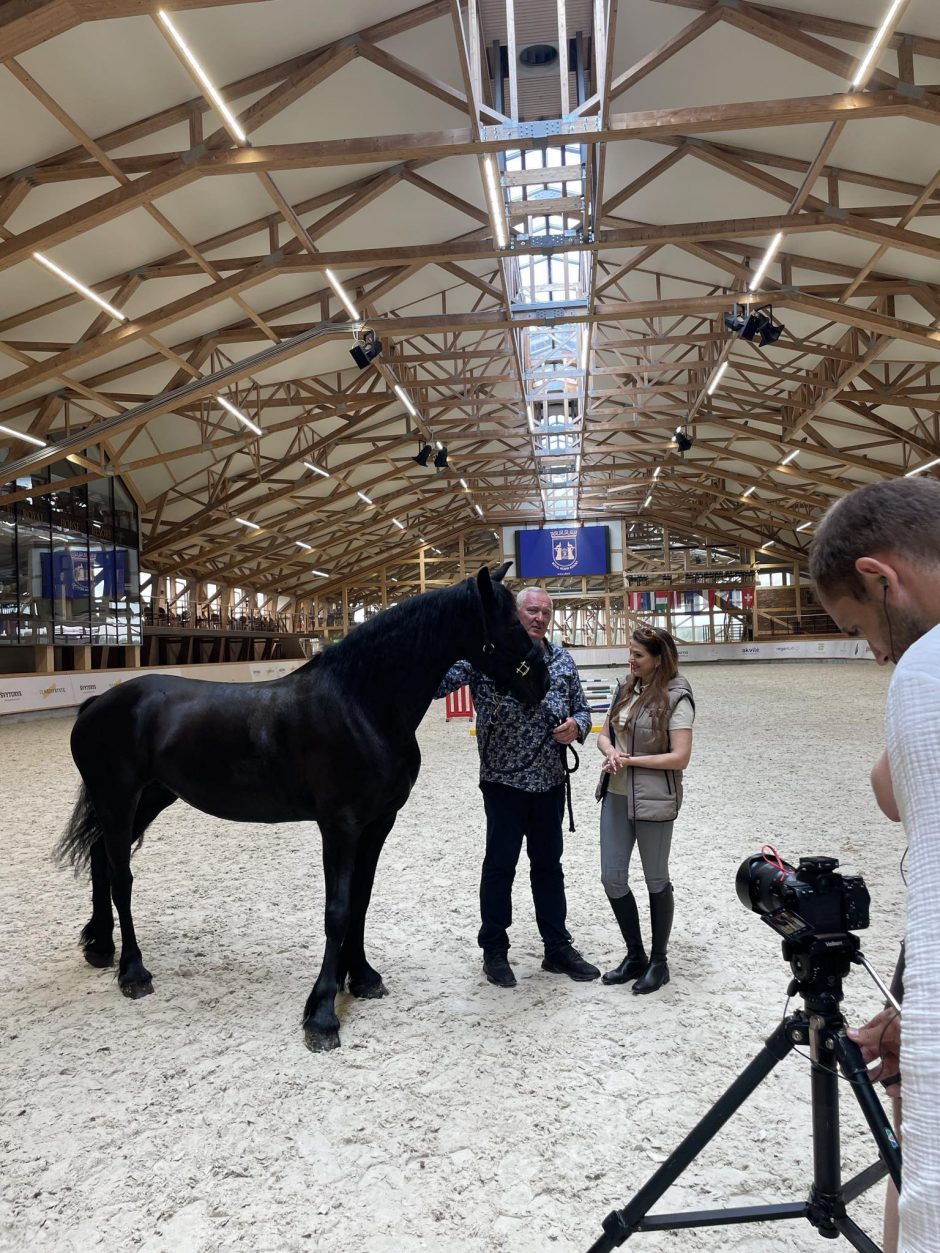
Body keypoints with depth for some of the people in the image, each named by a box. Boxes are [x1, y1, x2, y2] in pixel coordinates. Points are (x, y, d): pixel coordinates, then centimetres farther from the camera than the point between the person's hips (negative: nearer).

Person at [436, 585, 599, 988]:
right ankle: (494, 951, 22)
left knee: (549, 864, 16)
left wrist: (577, 726, -10)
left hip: (550, 781, 5)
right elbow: (441, 681, -16)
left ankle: (558, 947, 29)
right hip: (504, 780, -4)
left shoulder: (562, 659, 6)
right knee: (500, 865, 6)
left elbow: (581, 708, 12)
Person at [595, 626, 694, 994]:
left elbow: (680, 757, -18)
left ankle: (659, 961, 27)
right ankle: (635, 956, 26)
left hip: (654, 800, -6)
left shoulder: (675, 698, -13)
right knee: (612, 877, 8)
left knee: (656, 879, 9)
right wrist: (611, 753, -11)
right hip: (616, 795, 6)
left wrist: (630, 760, -15)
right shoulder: (626, 689, 5)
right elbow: (604, 734, 11)